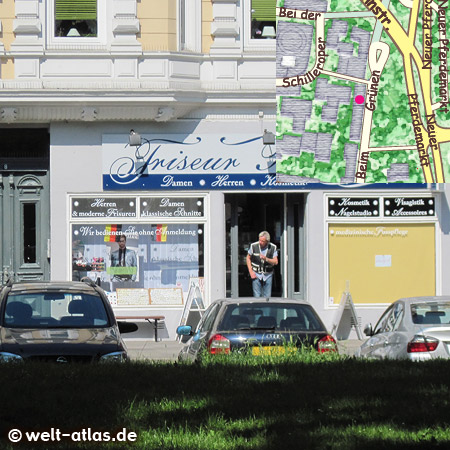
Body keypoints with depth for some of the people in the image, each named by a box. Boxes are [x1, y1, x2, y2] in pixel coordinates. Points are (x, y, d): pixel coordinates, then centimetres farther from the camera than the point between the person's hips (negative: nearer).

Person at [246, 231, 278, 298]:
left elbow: (275, 262, -7)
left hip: (268, 275, 1)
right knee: (257, 296, -6)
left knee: (267, 297, 3)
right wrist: (251, 272, -5)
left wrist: (266, 259, -26)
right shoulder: (254, 246, -10)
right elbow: (248, 258, 4)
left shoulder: (273, 247, -8)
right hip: (256, 274, -1)